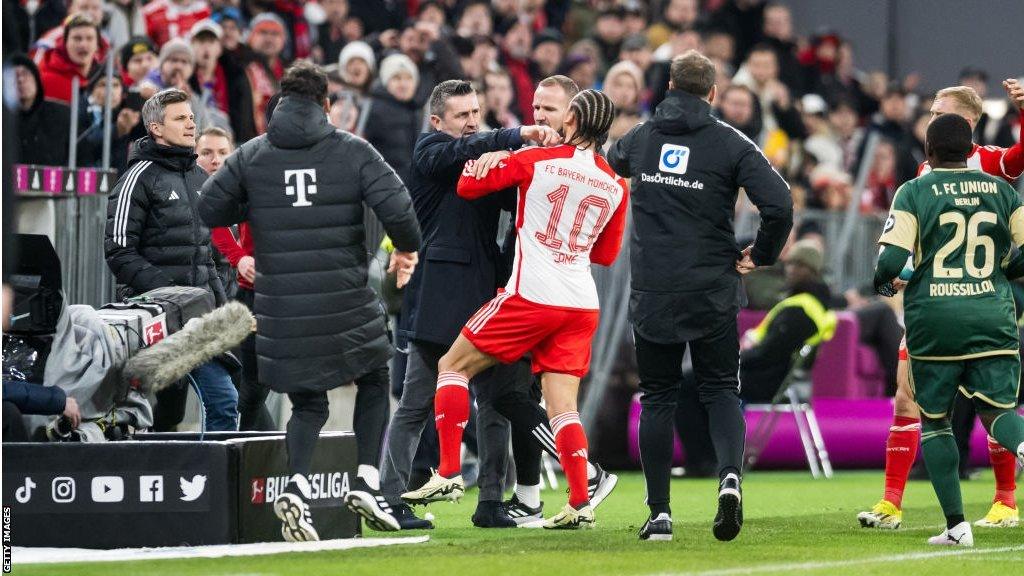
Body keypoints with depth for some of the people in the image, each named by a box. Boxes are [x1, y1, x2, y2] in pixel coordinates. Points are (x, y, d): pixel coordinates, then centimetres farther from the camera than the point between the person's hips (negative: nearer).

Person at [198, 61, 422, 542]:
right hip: (345, 300, -2)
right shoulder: (353, 151, -2)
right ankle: (367, 480, 9)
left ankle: (297, 486, -13)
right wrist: (407, 249, 9)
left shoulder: (251, 156, 4)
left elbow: (208, 210, 4)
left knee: (307, 404, 13)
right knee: (374, 380, 22)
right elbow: (397, 208, -11)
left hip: (280, 308, 2)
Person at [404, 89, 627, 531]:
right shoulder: (617, 186, 8)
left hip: (531, 296, -5)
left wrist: (484, 161, 21)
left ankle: (449, 474, 1)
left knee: (453, 366, 8)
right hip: (582, 306, 5)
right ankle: (580, 505, -3)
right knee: (562, 407, 6)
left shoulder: (535, 161, -4)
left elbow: (468, 185, 3)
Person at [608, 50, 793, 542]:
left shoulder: (641, 138, 5)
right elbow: (779, 206, -13)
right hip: (712, 293, -1)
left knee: (657, 398, 10)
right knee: (720, 390, 8)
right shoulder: (730, 144, -3)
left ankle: (659, 513, 6)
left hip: (651, 294, 1)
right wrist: (759, 256, 1)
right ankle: (730, 475, -20)